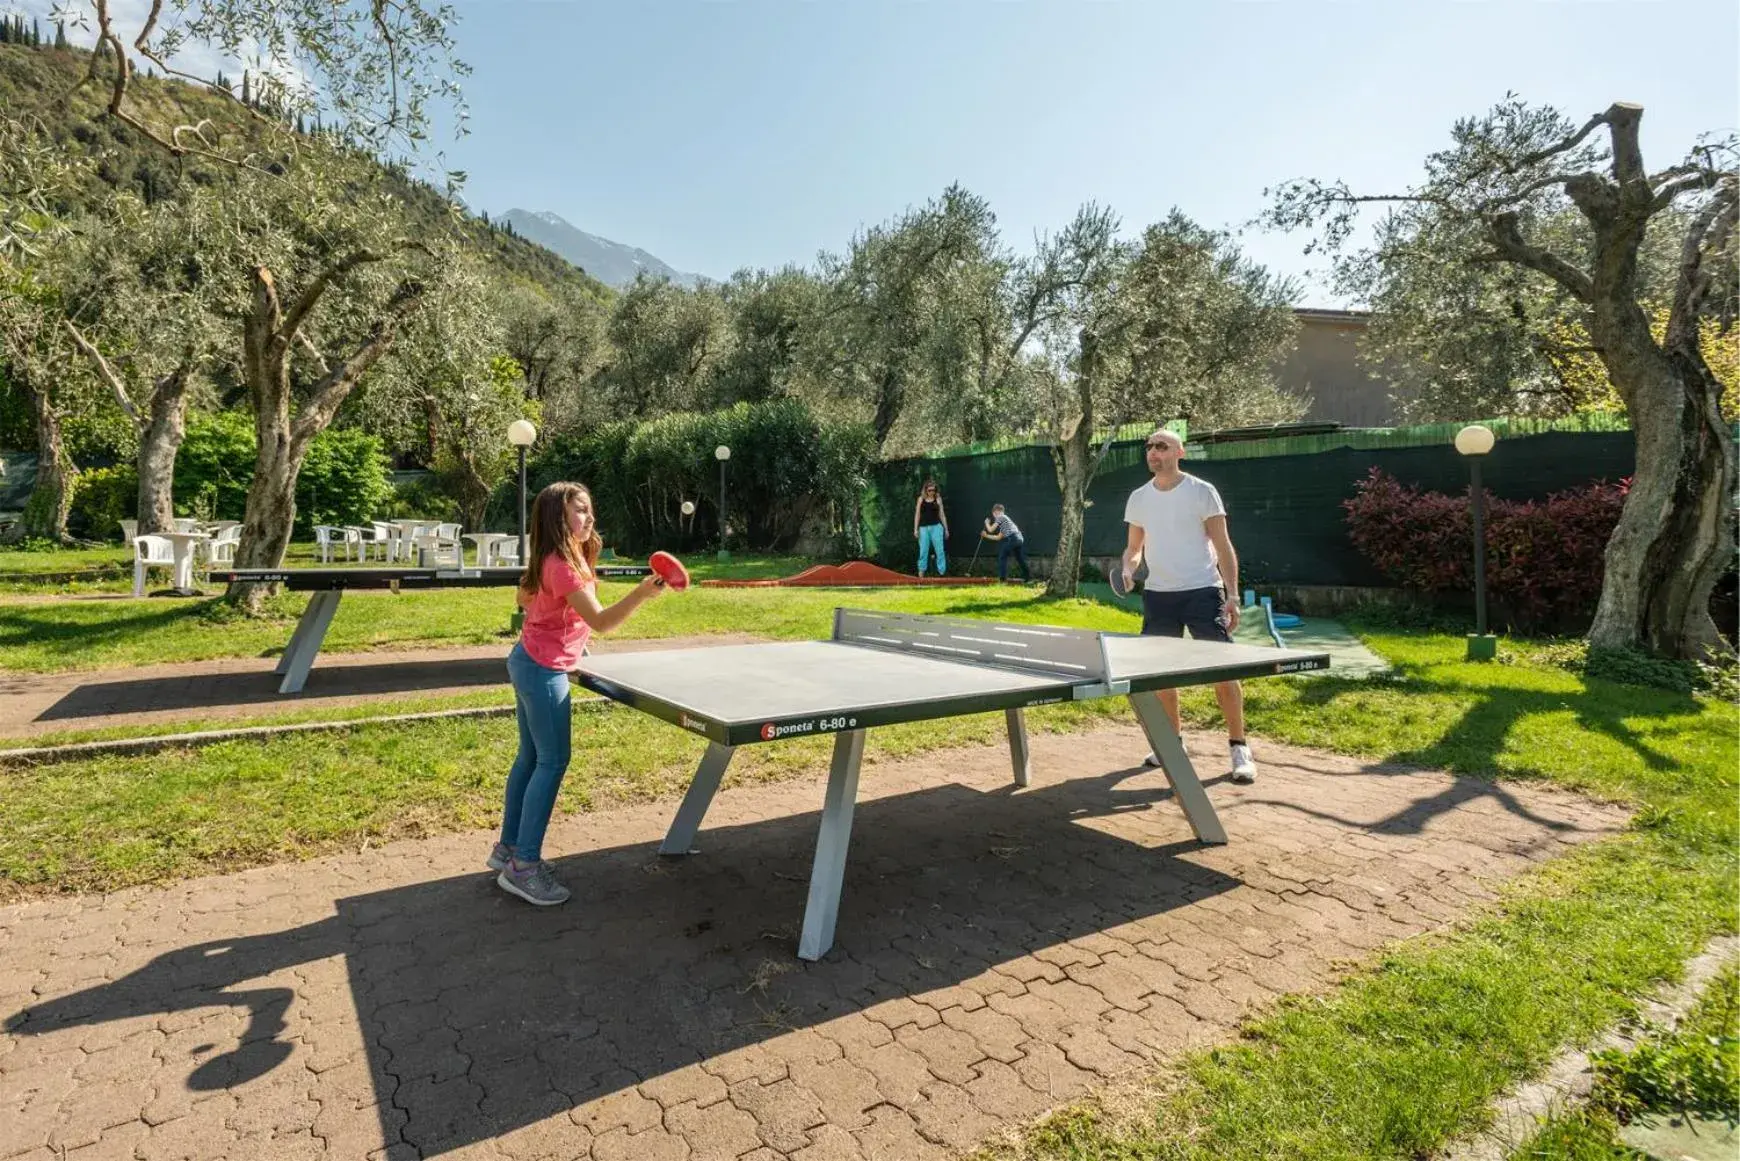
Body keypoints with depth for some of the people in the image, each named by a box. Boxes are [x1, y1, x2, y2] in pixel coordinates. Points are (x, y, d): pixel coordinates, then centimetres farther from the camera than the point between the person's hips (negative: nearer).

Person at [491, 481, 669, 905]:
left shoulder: (550, 560, 9)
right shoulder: (563, 566, -22)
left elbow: (524, 596, 24)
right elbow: (600, 621, -29)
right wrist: (642, 593, -41)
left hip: (528, 662, 10)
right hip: (544, 671, -10)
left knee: (530, 758, 16)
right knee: (552, 762, -6)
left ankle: (508, 847, 27)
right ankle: (522, 867, -1)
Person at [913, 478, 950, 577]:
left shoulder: (938, 499, 5)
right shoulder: (921, 499, 6)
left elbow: (942, 514, 9)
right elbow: (917, 514, 7)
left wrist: (946, 529, 8)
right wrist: (915, 529, 0)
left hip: (936, 527, 0)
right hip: (924, 527, 0)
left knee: (939, 550, -3)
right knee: (923, 550, 2)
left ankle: (942, 571, 0)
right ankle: (921, 571, 9)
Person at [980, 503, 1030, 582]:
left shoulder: (1000, 517, 5)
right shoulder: (1005, 518, 31)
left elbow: (991, 530, 4)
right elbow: (998, 537, 30)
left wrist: (987, 523, 23)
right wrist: (986, 536, 36)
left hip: (1012, 539, -9)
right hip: (1020, 538, 9)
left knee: (1002, 557, 1)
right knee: (1020, 559, 17)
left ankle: (1003, 577, -3)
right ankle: (1028, 577, 21)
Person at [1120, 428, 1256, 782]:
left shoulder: (1202, 492, -4)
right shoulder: (1138, 498, 8)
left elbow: (1223, 547, -3)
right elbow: (1134, 547, 17)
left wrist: (1232, 594, -11)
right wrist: (1128, 568, -5)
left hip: (1202, 592, -4)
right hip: (1158, 594, 4)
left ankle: (1239, 748, 7)